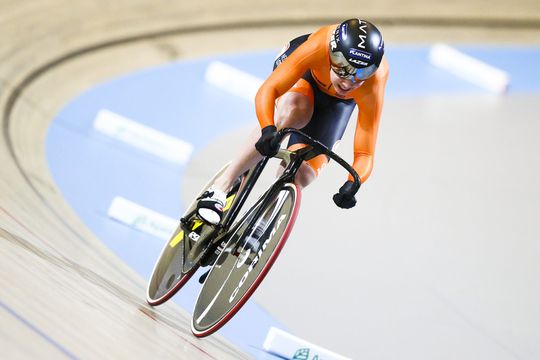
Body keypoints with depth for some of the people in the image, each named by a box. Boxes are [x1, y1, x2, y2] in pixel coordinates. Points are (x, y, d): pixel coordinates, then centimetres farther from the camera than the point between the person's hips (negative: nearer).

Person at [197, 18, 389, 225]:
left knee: (302, 175, -14)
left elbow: (364, 153, -37)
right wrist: (268, 129, -65)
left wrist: (352, 184, -57)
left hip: (337, 101, 2)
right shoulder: (318, 47, -43)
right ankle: (222, 185, -31)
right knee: (294, 110, -39)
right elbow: (267, 91, -46)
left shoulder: (373, 86, -39)